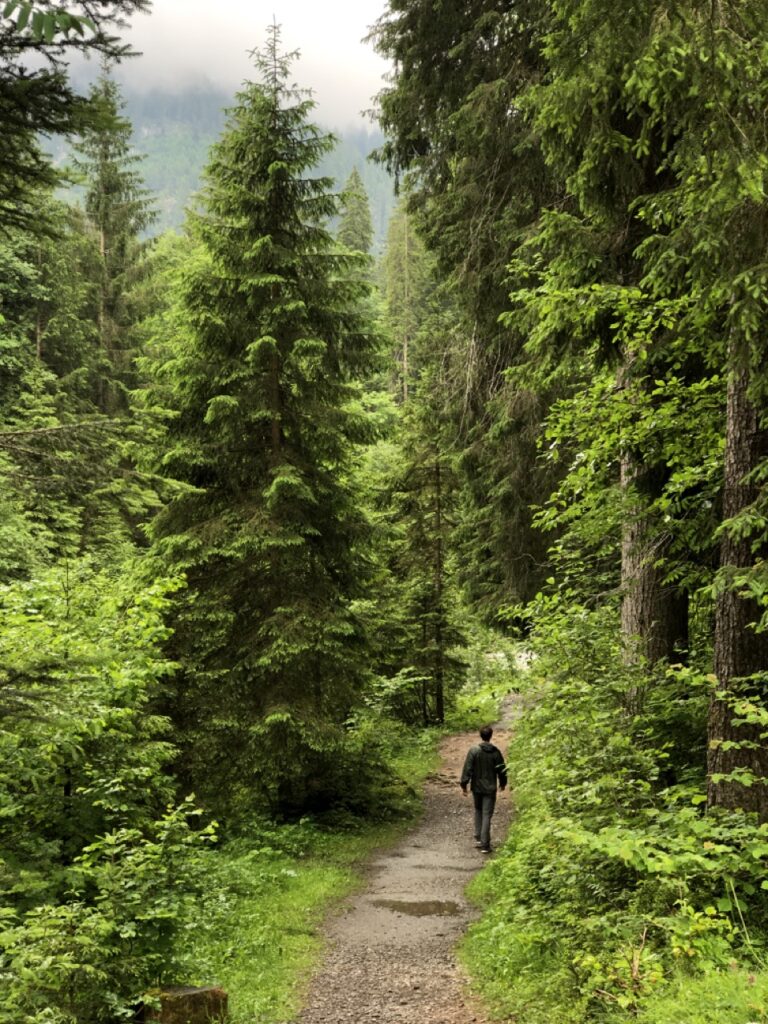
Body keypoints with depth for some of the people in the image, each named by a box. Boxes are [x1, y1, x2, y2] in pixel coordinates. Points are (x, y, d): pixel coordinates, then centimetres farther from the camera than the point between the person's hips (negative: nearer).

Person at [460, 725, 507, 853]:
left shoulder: (474, 750, -10)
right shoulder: (496, 752, -7)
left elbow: (467, 769, -11)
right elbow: (501, 770, 2)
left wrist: (464, 784, -3)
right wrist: (503, 783, 19)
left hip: (476, 787, 1)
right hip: (490, 788, -1)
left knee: (478, 811, 21)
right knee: (487, 815, 1)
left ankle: (478, 838, 19)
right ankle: (485, 844, -3)